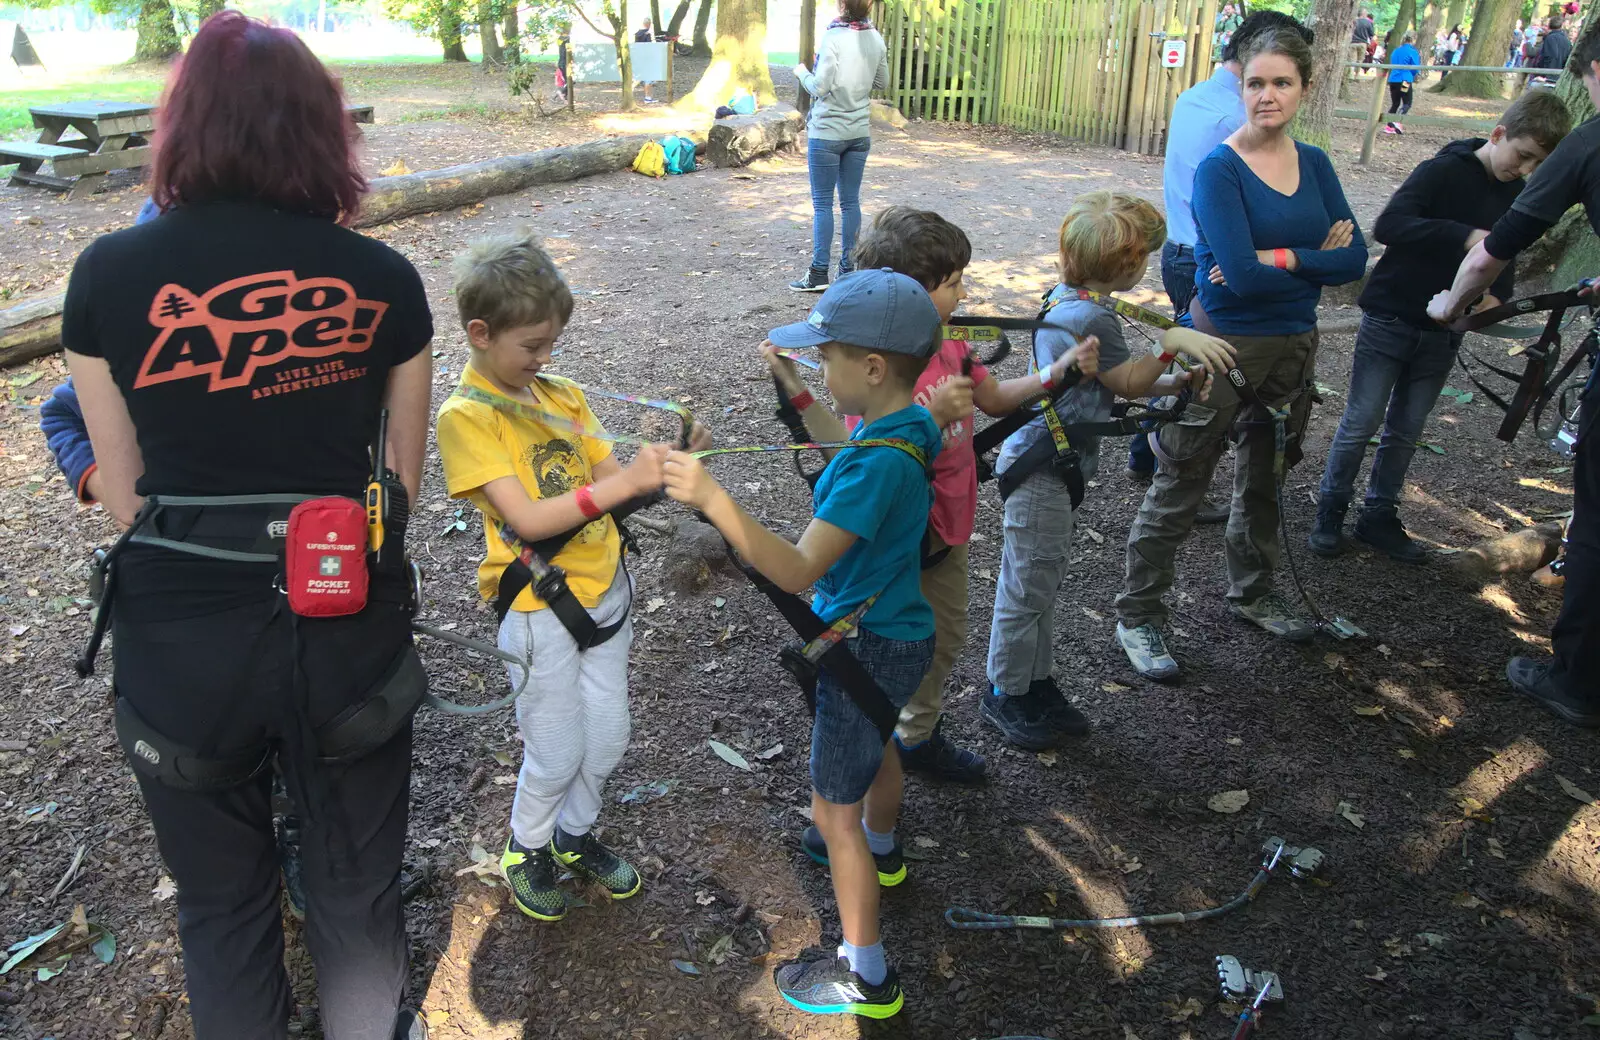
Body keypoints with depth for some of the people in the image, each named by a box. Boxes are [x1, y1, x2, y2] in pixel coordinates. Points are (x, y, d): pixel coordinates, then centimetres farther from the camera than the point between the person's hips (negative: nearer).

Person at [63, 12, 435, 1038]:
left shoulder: (109, 274, -7)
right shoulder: (383, 280, -6)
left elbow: (124, 494, -1)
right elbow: (404, 479, 3)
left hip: (182, 642, 0)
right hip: (349, 629, 1)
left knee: (223, 904, 23)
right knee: (357, 885, 23)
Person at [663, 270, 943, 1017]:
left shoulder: (878, 463, -34)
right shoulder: (909, 425, -4)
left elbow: (799, 570, -39)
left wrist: (712, 499, -46)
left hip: (868, 648, -10)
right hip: (895, 630, 10)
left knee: (834, 808, 4)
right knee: (877, 745, 35)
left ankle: (866, 977, 19)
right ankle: (880, 849, 65)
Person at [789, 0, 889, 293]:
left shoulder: (833, 37, -15)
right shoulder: (876, 39, 2)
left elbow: (820, 87, -16)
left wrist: (802, 73, 2)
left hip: (827, 132, -5)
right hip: (859, 132, 5)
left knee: (822, 203, 0)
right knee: (851, 201, 10)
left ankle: (819, 273, 1)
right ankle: (848, 269, 13)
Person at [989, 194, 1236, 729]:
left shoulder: (1064, 298, 8)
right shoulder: (1093, 317, -23)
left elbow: (1112, 380, 13)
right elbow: (1126, 383, -11)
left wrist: (1172, 382, 5)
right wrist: (1173, 341, -15)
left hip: (1050, 462, 11)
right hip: (1044, 469, -11)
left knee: (1042, 581, 20)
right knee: (1029, 586, 3)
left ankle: (1037, 680, 34)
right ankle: (1006, 694, 18)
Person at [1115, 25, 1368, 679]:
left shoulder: (1314, 164, 4)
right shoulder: (1219, 170, -14)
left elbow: (1354, 258, -6)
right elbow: (1241, 274, -25)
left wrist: (1277, 259, -19)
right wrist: (1314, 259, -11)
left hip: (1295, 343, 7)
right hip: (1225, 344, -6)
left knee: (1264, 478, 21)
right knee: (1180, 486, 1)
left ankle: (1252, 593, 40)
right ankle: (1138, 614, 13)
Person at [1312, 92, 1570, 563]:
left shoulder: (1518, 197, 7)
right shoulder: (1444, 170, -14)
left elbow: (1505, 260, 14)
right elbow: (1388, 226, -28)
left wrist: (1496, 295, -9)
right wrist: (1463, 236, -36)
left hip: (1443, 332, 6)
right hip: (1391, 320, -6)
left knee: (1406, 431, 12)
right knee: (1361, 423, -1)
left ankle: (1379, 516, 23)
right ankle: (1330, 511, 13)